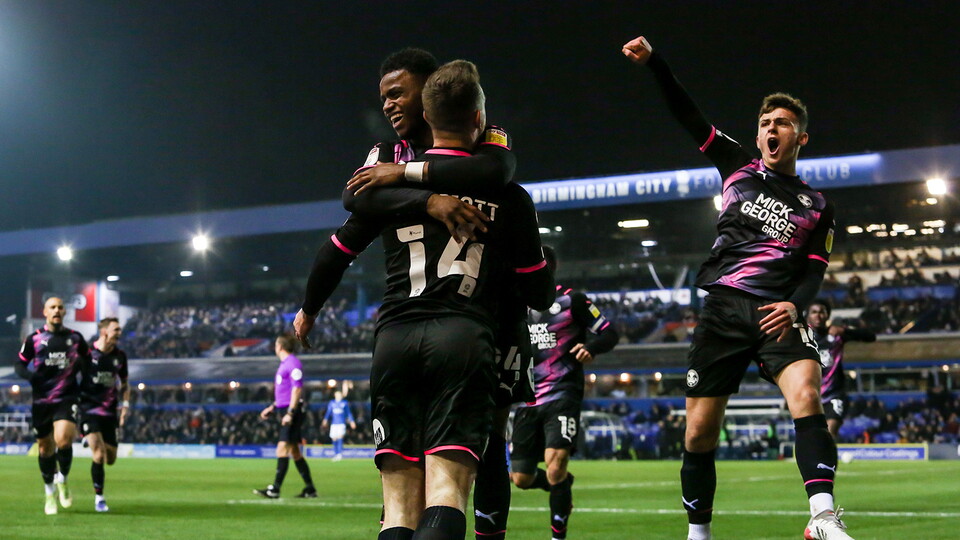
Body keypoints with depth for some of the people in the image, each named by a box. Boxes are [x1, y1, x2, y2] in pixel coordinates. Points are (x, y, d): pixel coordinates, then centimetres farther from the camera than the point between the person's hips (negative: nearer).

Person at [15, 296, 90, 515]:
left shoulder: (75, 338, 6)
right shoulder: (34, 339, 3)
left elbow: (88, 359, 21)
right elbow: (20, 364, 8)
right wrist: (29, 375, -12)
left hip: (67, 398, -1)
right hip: (41, 401, 1)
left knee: (63, 440, -23)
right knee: (45, 448, 8)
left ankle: (62, 480, 5)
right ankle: (50, 492, 28)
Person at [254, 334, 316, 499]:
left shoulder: (293, 363, -10)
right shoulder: (284, 364, 20)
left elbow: (297, 388, -18)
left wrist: (290, 412, -23)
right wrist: (272, 408, 26)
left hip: (293, 411, -10)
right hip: (285, 411, 10)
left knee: (283, 447, -15)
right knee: (294, 451, 10)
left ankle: (275, 489, -20)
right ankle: (310, 489, 12)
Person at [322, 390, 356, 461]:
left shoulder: (345, 403, 7)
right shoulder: (332, 403, 10)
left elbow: (349, 413, 13)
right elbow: (328, 412, 9)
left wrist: (352, 422, 14)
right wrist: (325, 420, -2)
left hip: (342, 423, -2)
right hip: (334, 423, 2)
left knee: (340, 437, -19)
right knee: (334, 439, 1)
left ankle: (340, 453, -20)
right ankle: (335, 454, 12)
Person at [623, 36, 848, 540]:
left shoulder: (817, 207, 15)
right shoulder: (739, 167, 15)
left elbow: (814, 270, 9)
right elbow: (687, 115, 11)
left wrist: (795, 305, -12)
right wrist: (653, 62, 1)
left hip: (777, 312, -1)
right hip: (722, 309, 1)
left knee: (807, 396, -28)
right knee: (699, 431, -2)